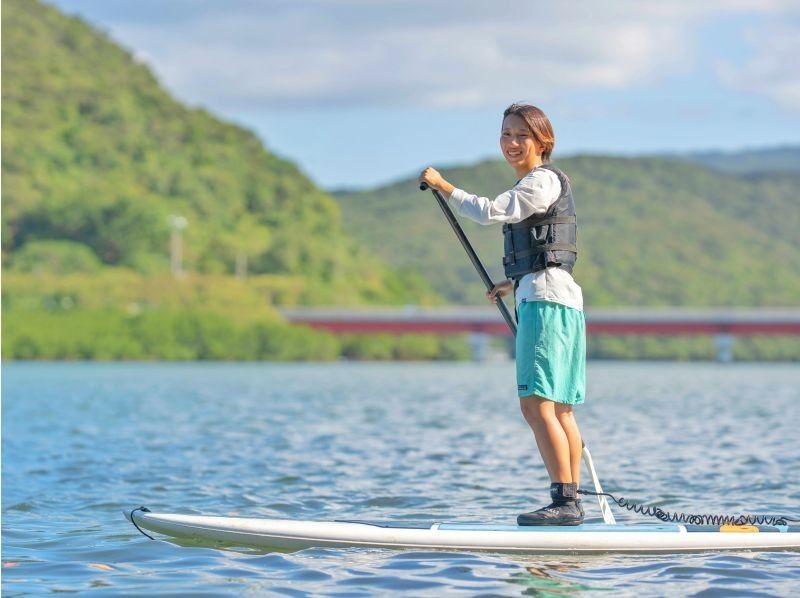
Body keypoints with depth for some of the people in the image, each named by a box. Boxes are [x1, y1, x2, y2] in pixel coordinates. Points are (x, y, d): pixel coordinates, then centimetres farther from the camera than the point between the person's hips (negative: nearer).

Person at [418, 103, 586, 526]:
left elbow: (489, 212, -18)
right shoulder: (537, 185, 22)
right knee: (559, 410, 9)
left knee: (536, 404, -16)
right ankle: (571, 501, 10)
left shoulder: (543, 181, -8)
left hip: (546, 300, -11)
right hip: (548, 298, 11)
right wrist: (515, 284, 26)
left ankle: (564, 501, -18)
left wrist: (442, 185, -8)